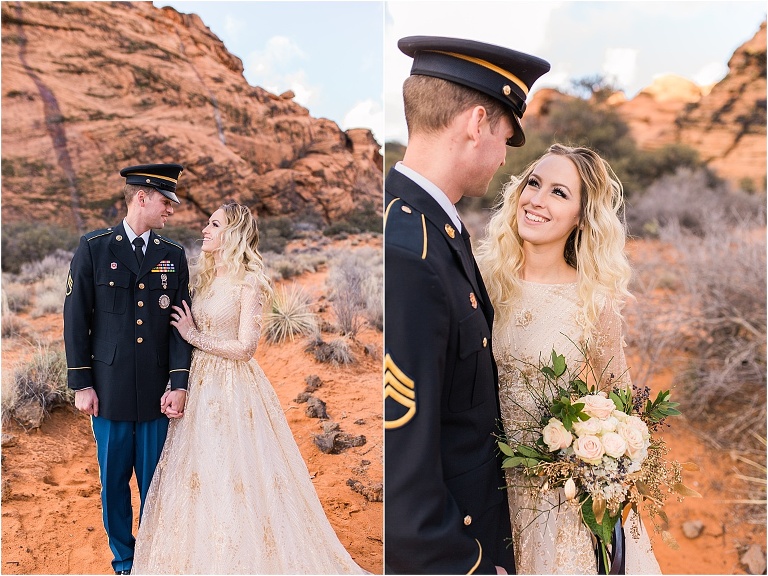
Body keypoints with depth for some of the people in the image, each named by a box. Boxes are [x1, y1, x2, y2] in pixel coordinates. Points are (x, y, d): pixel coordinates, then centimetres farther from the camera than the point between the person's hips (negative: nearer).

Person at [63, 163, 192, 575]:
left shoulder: (173, 256, 5)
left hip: (157, 392, 1)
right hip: (109, 390, -1)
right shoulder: (94, 248, -1)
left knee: (156, 483, 9)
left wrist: (179, 382, -8)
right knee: (113, 482, 12)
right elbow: (76, 319, 0)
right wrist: (81, 383, -3)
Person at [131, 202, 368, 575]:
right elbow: (188, 335, 12)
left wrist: (194, 336, -10)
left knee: (234, 474, 1)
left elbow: (244, 348, -17)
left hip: (233, 389, -7)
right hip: (200, 385, 7)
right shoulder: (204, 276, 9)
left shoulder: (249, 283, -12)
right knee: (198, 473, 14)